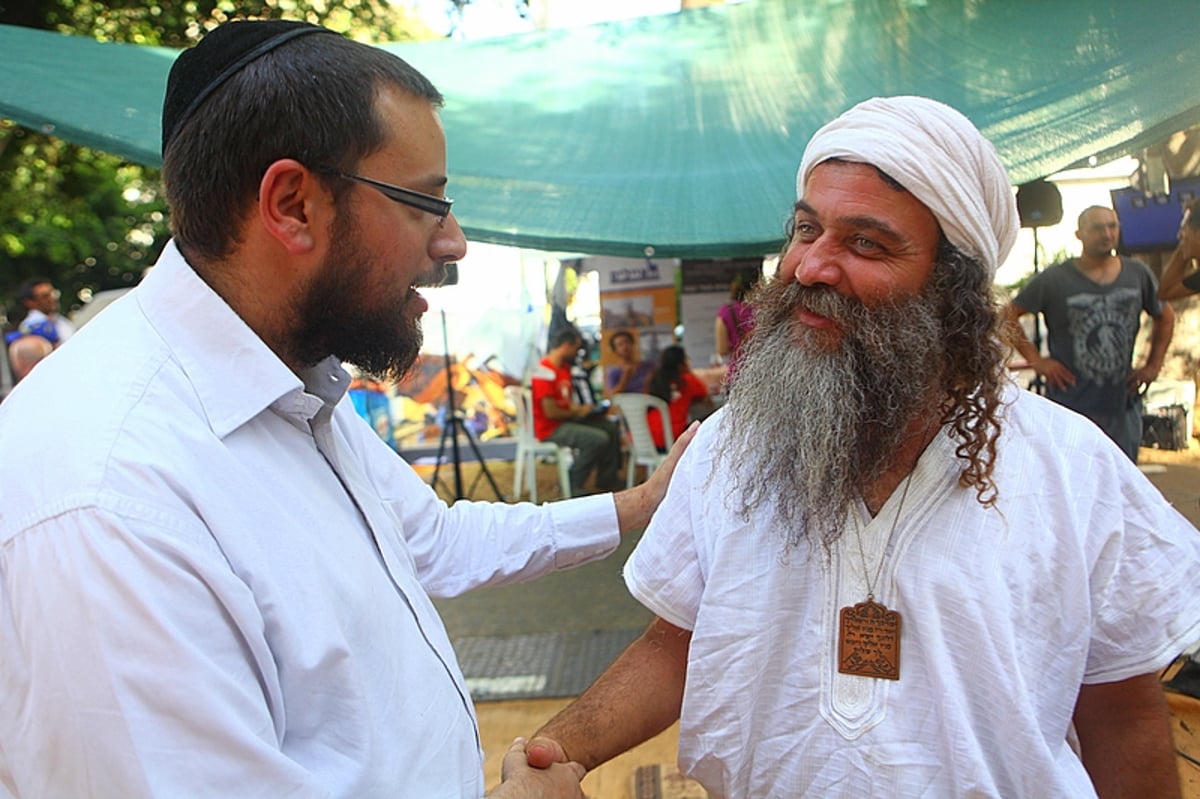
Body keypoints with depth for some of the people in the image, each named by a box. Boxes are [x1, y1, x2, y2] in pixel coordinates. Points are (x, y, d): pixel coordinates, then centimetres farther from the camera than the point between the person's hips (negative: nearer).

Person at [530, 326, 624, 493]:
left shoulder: (564, 367, 11)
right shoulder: (545, 373, -21)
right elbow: (550, 412, -24)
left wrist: (582, 408, 1)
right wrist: (578, 413, -10)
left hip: (566, 419, 11)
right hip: (550, 429, -11)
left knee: (611, 427, 7)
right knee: (598, 439, -24)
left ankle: (607, 483, 13)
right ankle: (573, 487, -10)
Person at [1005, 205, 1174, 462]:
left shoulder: (1138, 275, 7)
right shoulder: (1055, 279, -5)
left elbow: (1165, 316, 22)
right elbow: (1009, 315, -3)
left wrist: (1153, 365, 12)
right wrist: (1036, 361, -9)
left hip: (1124, 405, 4)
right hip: (1071, 404, -4)